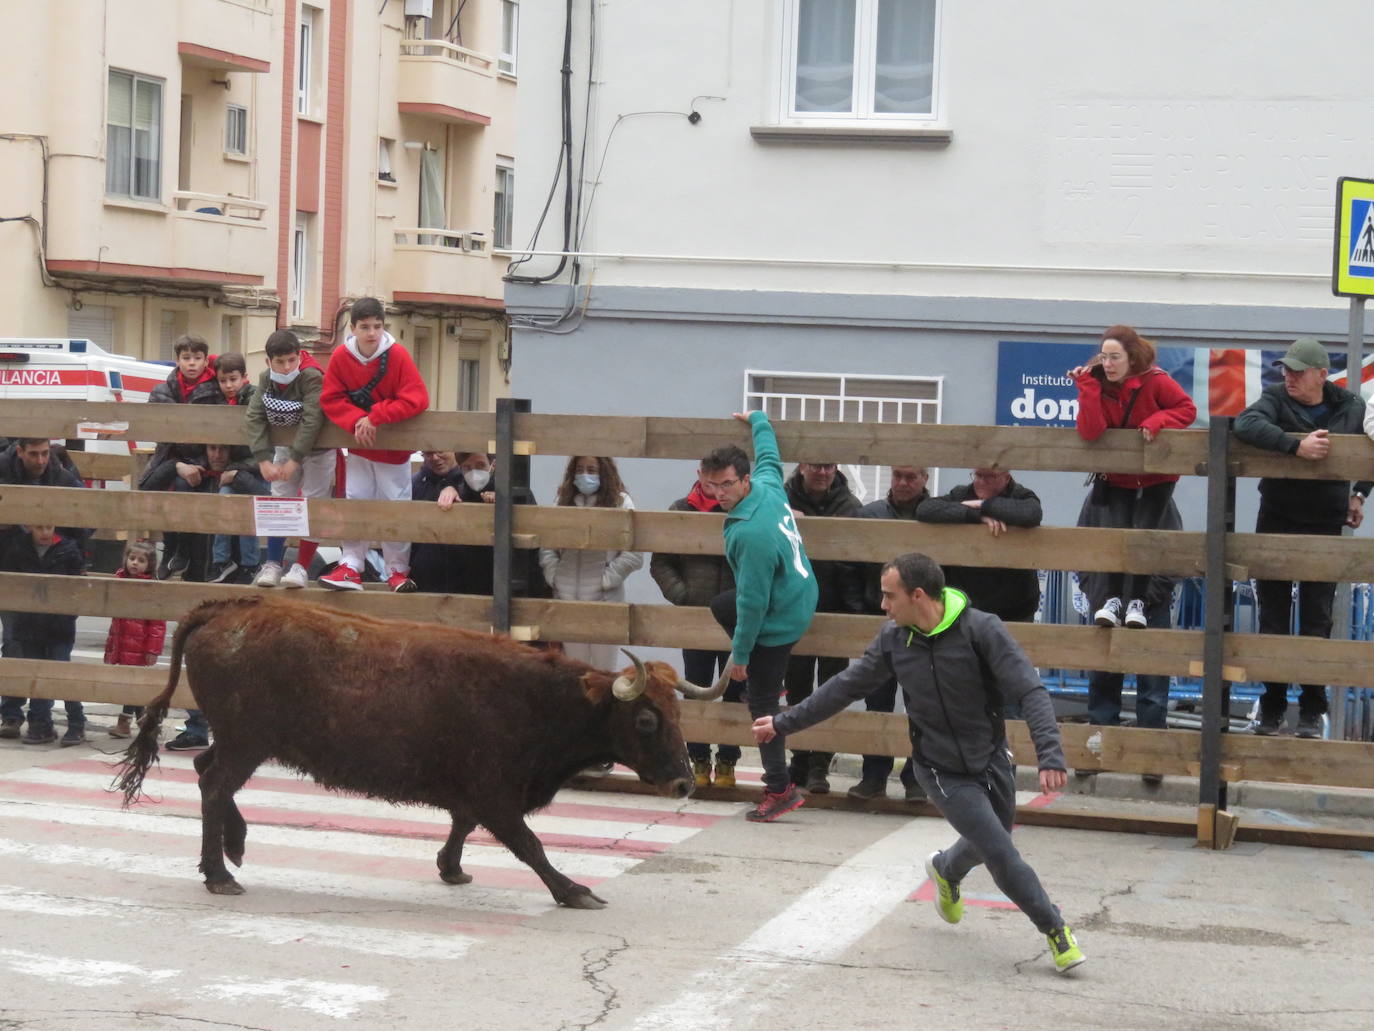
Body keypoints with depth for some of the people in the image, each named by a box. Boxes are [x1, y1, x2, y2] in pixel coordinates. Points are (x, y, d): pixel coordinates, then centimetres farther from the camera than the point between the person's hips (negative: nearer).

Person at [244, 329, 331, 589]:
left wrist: (295, 460, -33)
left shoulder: (312, 377, -28)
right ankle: (273, 565, 10)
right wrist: (263, 460, -28)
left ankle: (301, 567, 1)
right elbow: (255, 417, -18)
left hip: (317, 450, -5)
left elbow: (312, 421, -33)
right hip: (285, 447, 5)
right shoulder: (266, 379, -11)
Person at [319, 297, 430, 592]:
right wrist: (356, 420, -26)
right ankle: (351, 568, 4)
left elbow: (416, 400, -23)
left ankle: (398, 570, 14)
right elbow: (331, 399, -9)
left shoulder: (397, 355, -18)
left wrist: (375, 417, -26)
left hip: (393, 448, -2)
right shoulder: (341, 356, -10)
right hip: (359, 448, 2)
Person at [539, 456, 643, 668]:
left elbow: (633, 555, -7)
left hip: (605, 598, -3)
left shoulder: (620, 503, -2)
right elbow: (546, 547, 10)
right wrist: (554, 576, -2)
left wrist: (606, 579, -10)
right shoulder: (563, 501, 10)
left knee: (604, 670, 1)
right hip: (567, 598, 4)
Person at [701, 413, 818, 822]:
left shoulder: (750, 534, -34)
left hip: (778, 621, -10)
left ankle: (780, 790, 5)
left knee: (761, 701, -1)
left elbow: (753, 601, -28)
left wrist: (740, 653, -18)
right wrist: (757, 420, 36)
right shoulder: (769, 485, -9)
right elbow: (768, 455, 17)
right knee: (721, 606, 31)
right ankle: (767, 681, 36)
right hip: (799, 595, 10)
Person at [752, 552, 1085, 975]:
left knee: (988, 846, 17)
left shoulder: (980, 629, -19)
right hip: (943, 773, 0)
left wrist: (1049, 754, -36)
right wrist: (783, 723, 9)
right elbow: (846, 687, 5)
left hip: (992, 762, 0)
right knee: (1002, 857, -10)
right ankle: (1054, 928, 9)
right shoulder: (894, 639, -8)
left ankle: (946, 870, 51)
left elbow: (1030, 691, -23)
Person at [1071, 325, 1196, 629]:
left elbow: (1187, 409, -11)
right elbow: (1090, 432, -26)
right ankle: (1114, 601, -3)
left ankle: (1136, 602, -5)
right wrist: (1087, 386, -31)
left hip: (1156, 477, -2)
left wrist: (1156, 422, -27)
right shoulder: (1098, 385, -14)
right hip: (1118, 477, 2)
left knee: (1143, 532, -14)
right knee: (1117, 532, -12)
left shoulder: (1155, 381, -19)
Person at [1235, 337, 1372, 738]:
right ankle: (1272, 707, 14)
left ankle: (1312, 711, 8)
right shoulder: (1276, 398, -8)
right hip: (1276, 523, 0)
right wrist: (1296, 445, -40)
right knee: (1272, 618, 5)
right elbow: (1247, 424, -31)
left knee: (1317, 621, 2)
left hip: (1325, 525, 0)